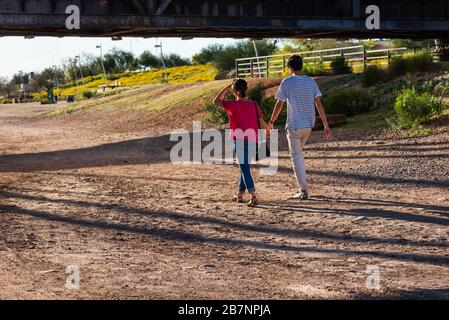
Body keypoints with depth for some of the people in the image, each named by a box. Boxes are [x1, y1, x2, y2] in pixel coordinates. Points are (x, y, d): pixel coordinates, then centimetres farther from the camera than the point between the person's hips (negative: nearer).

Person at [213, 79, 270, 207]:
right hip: (253, 142, 5)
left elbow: (216, 101, 9)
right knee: (245, 167, 19)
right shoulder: (254, 105, 6)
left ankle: (253, 197, -19)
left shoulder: (232, 104, -5)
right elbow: (262, 123, 6)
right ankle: (240, 195, 28)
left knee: (245, 169, -7)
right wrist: (268, 129, 27)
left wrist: (227, 88, 15)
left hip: (240, 141, -5)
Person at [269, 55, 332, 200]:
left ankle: (304, 190, -2)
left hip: (294, 125, -5)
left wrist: (271, 122, 12)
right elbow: (319, 103, -3)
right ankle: (302, 184, 27)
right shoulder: (311, 82, 1)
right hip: (309, 125, 5)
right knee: (299, 152, 25)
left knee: (296, 157, 2)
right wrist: (326, 126, -3)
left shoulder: (287, 82, -9)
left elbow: (279, 104, -3)